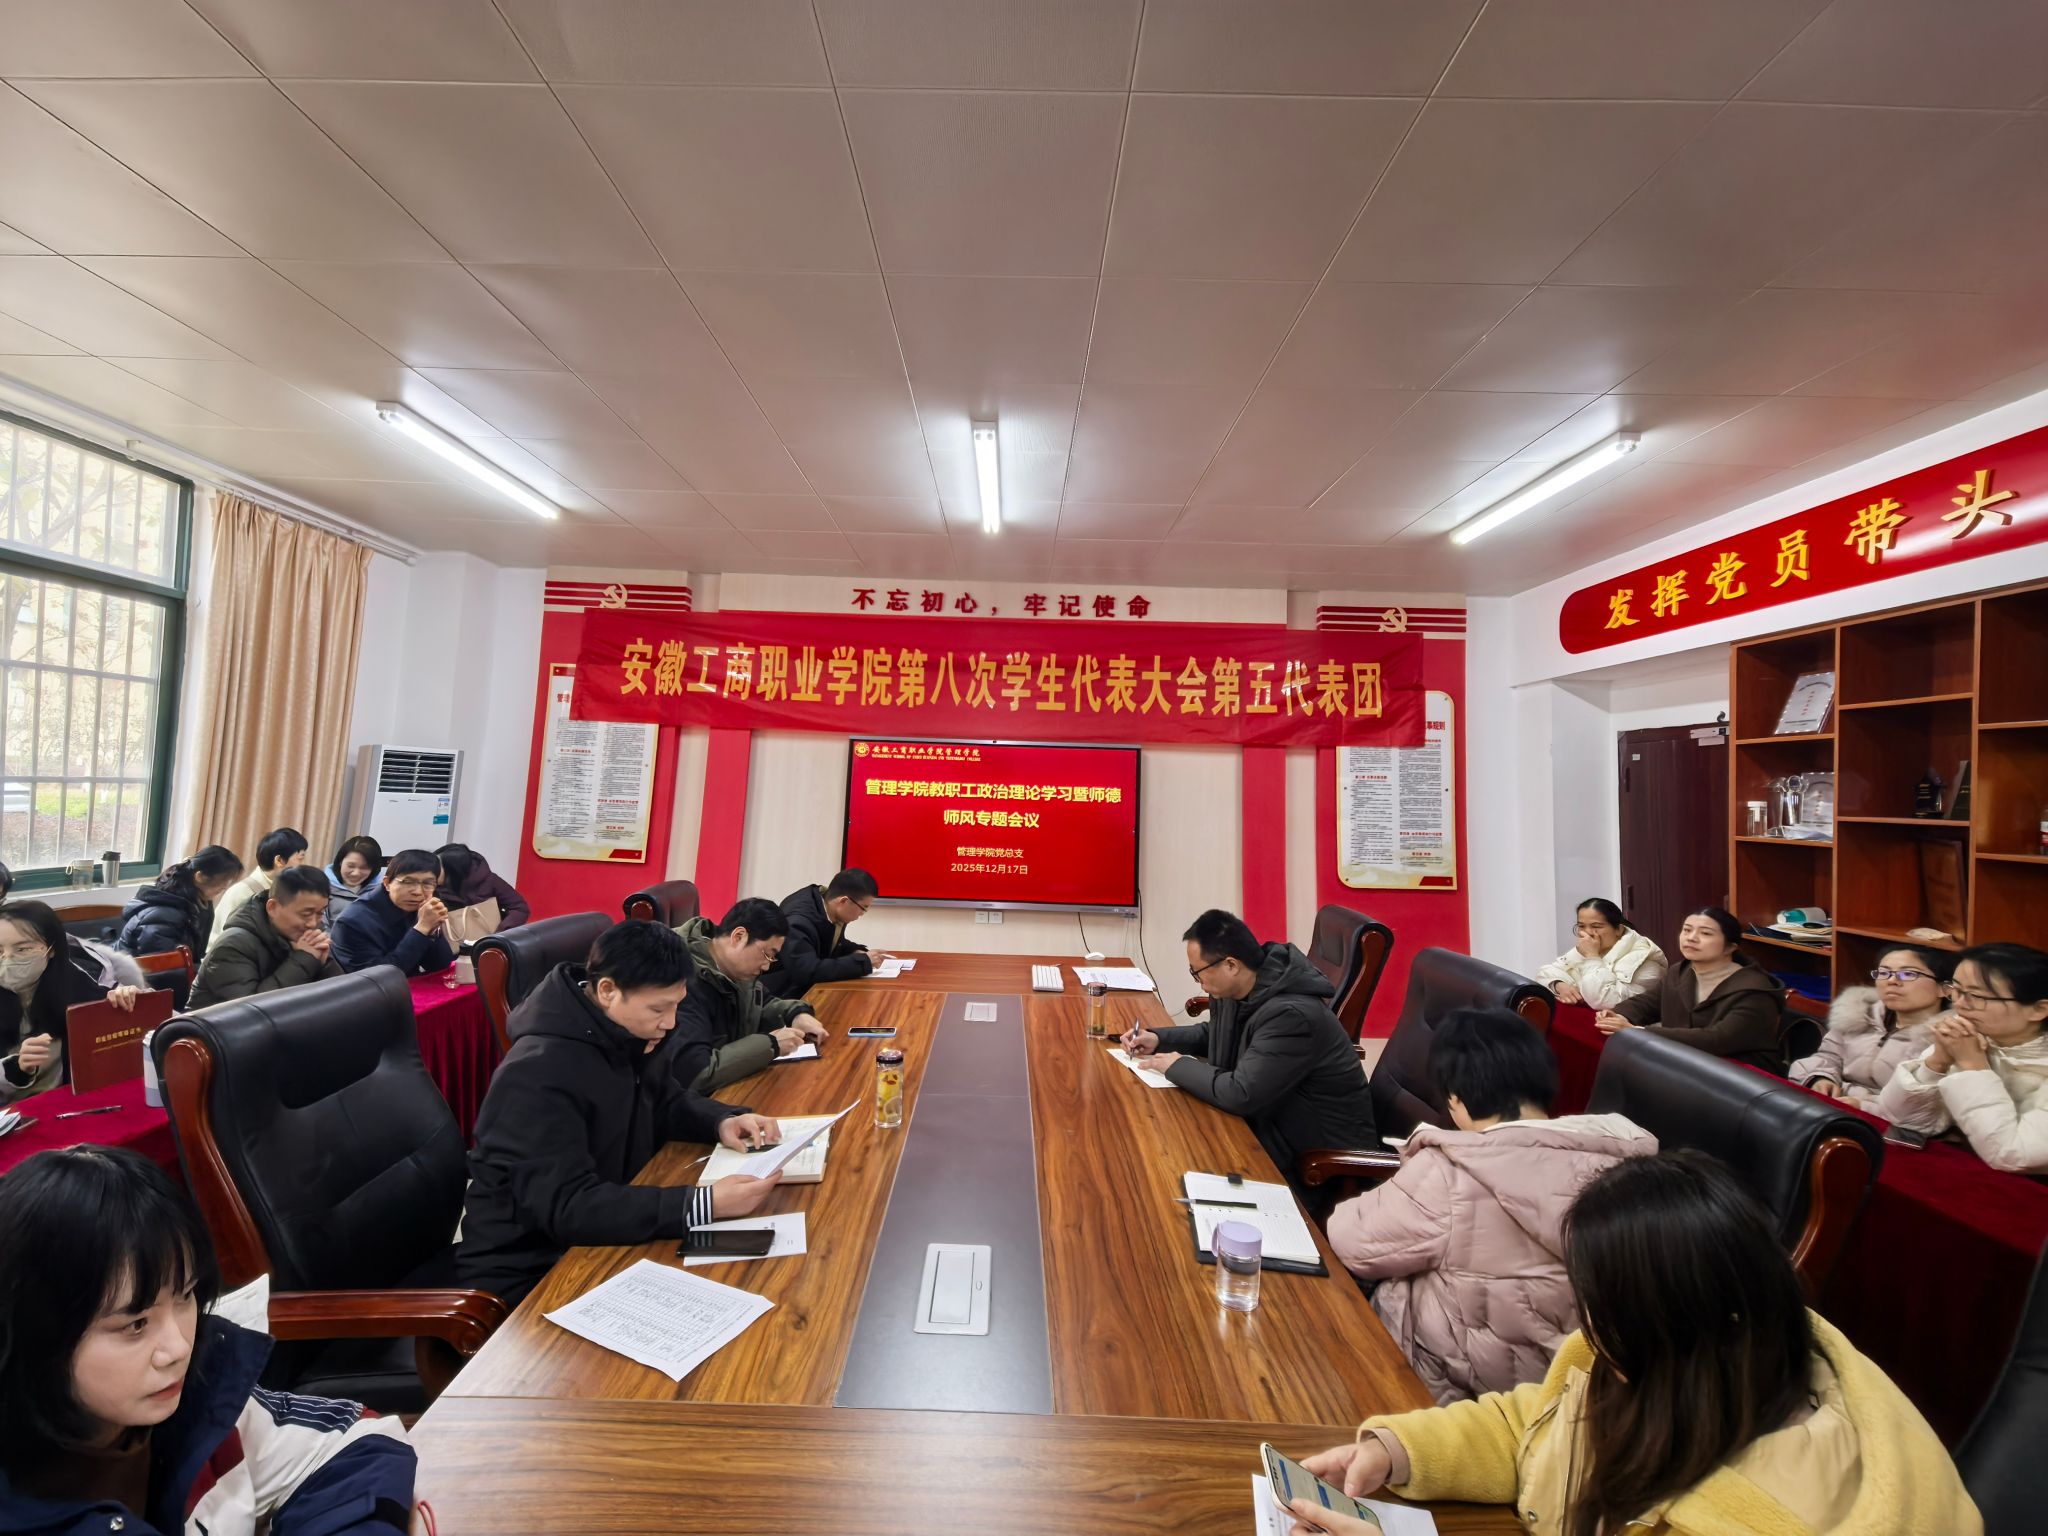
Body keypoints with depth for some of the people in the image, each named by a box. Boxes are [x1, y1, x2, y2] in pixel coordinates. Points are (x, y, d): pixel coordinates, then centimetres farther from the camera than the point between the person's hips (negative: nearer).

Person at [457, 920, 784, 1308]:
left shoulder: (628, 1037, -3)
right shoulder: (539, 1073, -28)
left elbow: (667, 1103, 12)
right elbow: (566, 1207, -33)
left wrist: (723, 1121, -10)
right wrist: (704, 1205, -39)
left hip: (599, 1242, 7)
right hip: (527, 1275, -7)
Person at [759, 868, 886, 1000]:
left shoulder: (834, 912, -4)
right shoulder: (798, 921, -28)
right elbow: (808, 972, -37)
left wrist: (858, 953, -5)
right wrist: (863, 961, -31)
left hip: (810, 987, 8)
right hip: (782, 994, -8)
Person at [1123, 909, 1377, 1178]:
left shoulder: (1291, 1014, -32)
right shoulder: (1237, 989, -3)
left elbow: (1240, 1094, -33)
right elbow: (1213, 1033, 18)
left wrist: (1178, 1067, -18)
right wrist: (1158, 1038, 2)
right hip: (1275, 1121, 8)